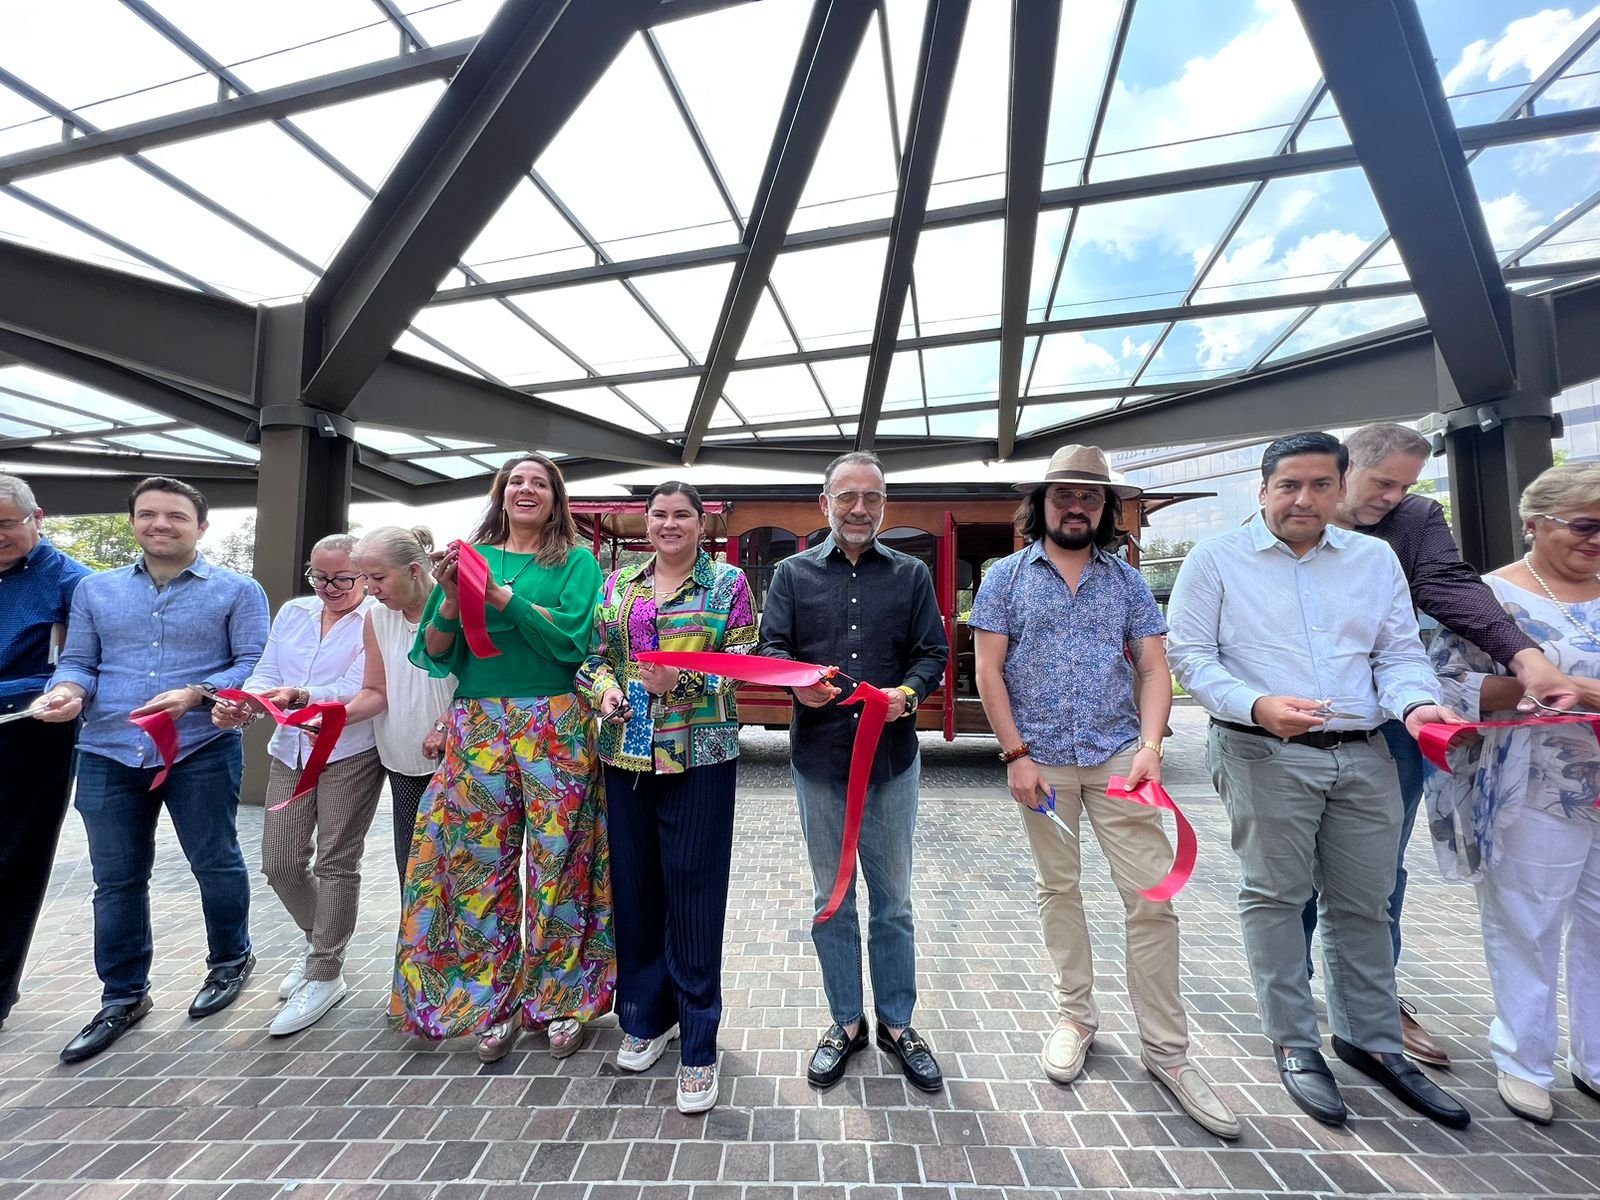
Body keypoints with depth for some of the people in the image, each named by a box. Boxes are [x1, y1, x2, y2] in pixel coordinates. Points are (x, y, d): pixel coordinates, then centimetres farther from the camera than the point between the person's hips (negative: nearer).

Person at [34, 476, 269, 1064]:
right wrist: (67, 691, -11)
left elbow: (254, 662, -8)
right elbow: (78, 661, 11)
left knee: (215, 863, 8)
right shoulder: (95, 590, 11)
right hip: (108, 755, 4)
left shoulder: (237, 590, -2)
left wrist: (196, 693, -23)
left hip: (202, 752, -4)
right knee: (116, 879, 12)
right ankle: (123, 996, 29)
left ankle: (230, 960, 31)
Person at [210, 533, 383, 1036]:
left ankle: (325, 975, 19)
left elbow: (356, 690, -17)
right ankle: (320, 940, 37)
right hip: (290, 751, 7)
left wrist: (298, 696, -31)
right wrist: (239, 704, -12)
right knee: (278, 862, 12)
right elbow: (265, 674, 8)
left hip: (350, 753, -6)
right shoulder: (292, 612, 13)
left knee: (336, 865, 3)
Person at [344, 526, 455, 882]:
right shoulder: (377, 617, 4)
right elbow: (376, 692, 5)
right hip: (404, 761, 5)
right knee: (411, 866, 9)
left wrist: (447, 727, -19)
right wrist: (337, 716, -12)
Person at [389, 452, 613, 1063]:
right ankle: (494, 1001, 28)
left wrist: (499, 594, -14)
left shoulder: (576, 561, 4)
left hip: (556, 729, -3)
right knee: (480, 859, 9)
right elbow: (435, 654, 9)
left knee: (557, 857, 3)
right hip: (479, 727, 3)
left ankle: (562, 997, 23)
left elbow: (574, 638, -12)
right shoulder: (473, 555, 12)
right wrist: (452, 597, -8)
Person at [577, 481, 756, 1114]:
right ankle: (645, 1016, 38)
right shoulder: (617, 584, 11)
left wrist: (682, 681, -20)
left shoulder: (728, 582, 0)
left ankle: (698, 1045, 22)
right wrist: (604, 687, -8)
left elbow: (742, 665, -6)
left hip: (699, 757, -4)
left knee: (694, 894, 3)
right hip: (625, 755, 4)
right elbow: (594, 655, 13)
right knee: (634, 887, 14)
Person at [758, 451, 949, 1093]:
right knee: (832, 899, 15)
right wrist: (797, 679, -24)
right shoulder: (793, 573, 5)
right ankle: (846, 1022, 36)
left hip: (892, 758, 0)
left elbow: (933, 651, 3)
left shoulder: (911, 574, 6)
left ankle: (897, 1023, 36)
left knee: (893, 900, 15)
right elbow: (771, 645, -2)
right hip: (818, 757, 0)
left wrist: (907, 691, -18)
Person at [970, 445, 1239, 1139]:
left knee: (1151, 898, 2)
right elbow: (988, 671, -4)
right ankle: (1075, 1016, 32)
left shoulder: (1127, 581, 8)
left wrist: (1151, 745, -11)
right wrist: (1016, 754, -9)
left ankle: (1166, 1051, 20)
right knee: (1058, 889, 12)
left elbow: (1154, 668, 4)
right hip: (1042, 760, -1)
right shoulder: (1007, 577, 0)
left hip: (1120, 756, 2)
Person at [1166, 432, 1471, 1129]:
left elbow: (1400, 651, 11)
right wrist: (1258, 706, -21)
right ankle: (1294, 1044, 21)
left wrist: (1415, 702, -10)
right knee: (1274, 898, 5)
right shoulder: (1217, 560, -3)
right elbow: (1189, 655, -7)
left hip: (1365, 757, 5)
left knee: (1364, 903, 15)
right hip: (1264, 756, -4)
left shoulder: (1375, 559, 12)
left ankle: (1371, 1039, 34)